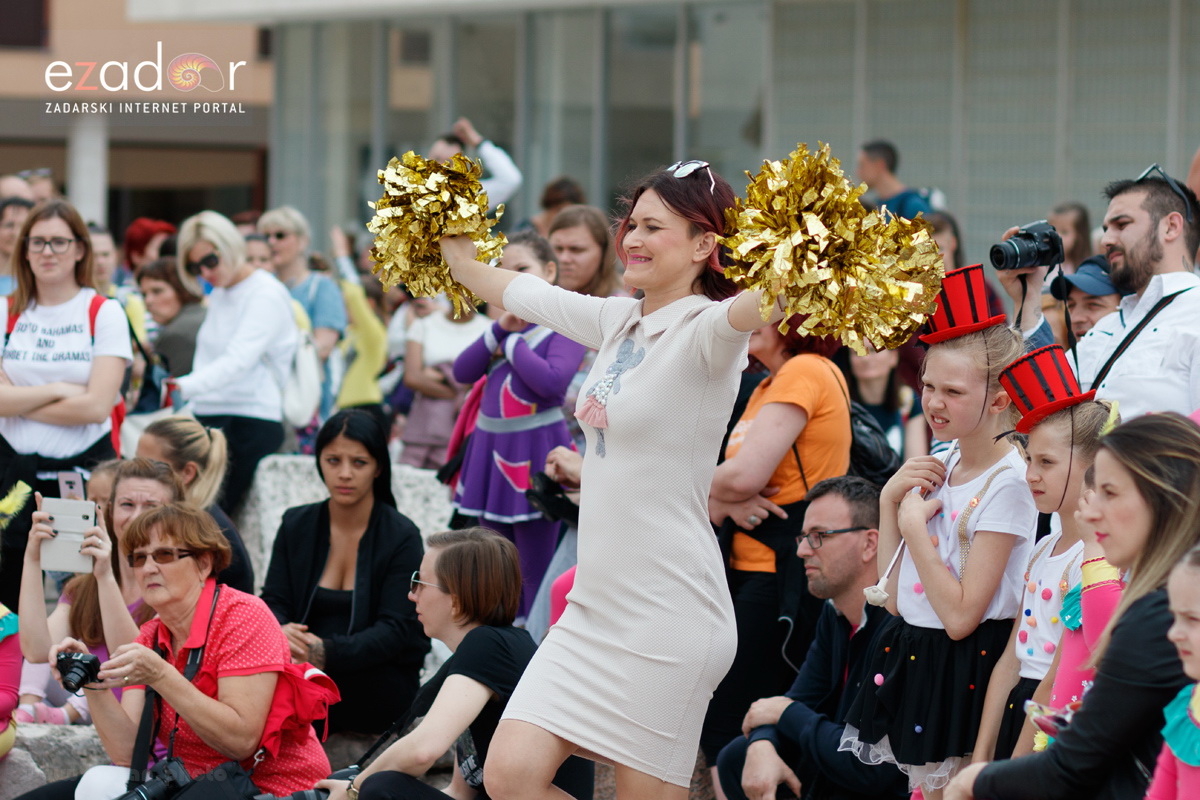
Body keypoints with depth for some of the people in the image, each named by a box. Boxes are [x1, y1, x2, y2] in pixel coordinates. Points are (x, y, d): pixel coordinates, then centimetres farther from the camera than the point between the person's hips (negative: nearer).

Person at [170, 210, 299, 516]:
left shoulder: (267, 294, -8)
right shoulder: (218, 295, 18)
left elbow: (238, 361, -20)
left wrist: (184, 387, -33)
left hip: (251, 423, -7)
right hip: (210, 419, 7)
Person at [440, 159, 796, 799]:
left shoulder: (705, 330, -11)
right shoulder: (617, 320, 11)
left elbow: (751, 309, -36)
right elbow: (505, 289, 27)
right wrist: (451, 240, 39)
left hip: (669, 613, -7)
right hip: (596, 604, 8)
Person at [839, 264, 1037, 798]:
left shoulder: (1006, 484, -16)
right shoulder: (940, 467, 7)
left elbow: (961, 615, -20)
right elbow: (895, 596, 8)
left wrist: (915, 525, -15)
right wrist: (891, 502, 0)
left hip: (966, 668, -8)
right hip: (914, 662, 8)